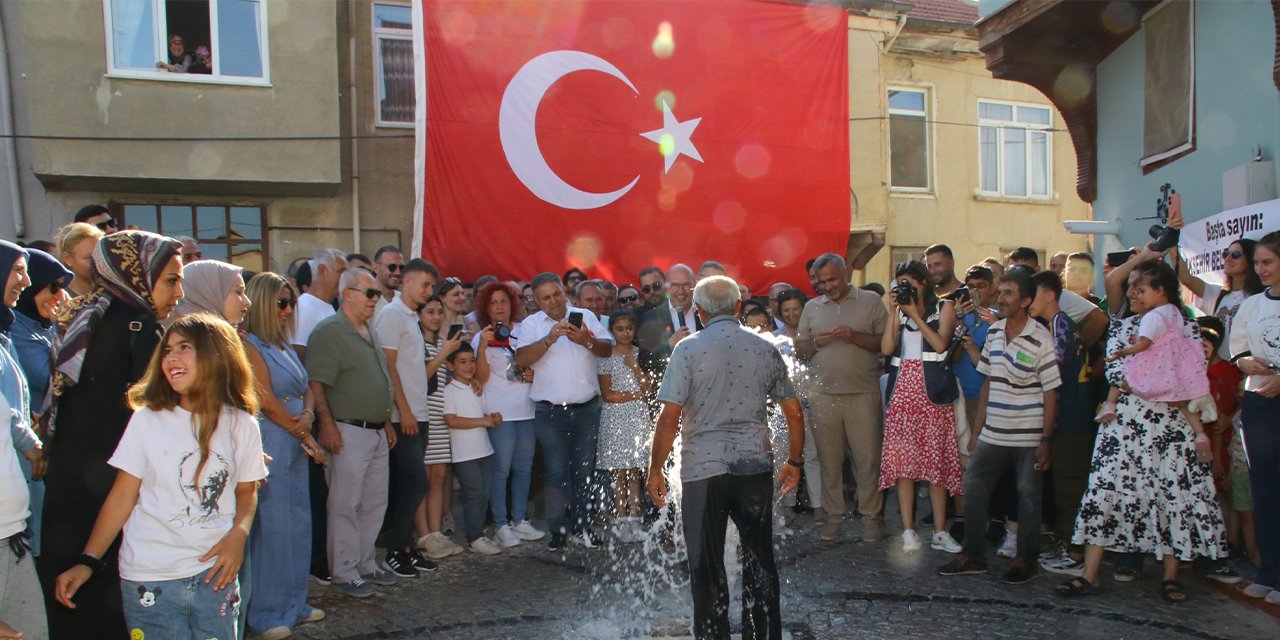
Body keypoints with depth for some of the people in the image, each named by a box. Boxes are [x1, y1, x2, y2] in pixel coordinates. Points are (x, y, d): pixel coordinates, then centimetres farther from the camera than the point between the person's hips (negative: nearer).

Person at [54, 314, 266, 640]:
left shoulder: (242, 426, -1)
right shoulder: (147, 420, -7)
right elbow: (122, 497, -2)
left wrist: (239, 533, -8)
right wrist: (87, 562, -6)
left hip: (215, 575, 2)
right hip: (149, 580, -1)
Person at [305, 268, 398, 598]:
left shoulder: (369, 332, 16)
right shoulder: (329, 331, -11)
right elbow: (316, 384, -18)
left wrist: (387, 422, 21)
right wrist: (327, 424, -23)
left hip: (376, 432, 9)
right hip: (348, 432, -9)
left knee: (375, 503, 15)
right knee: (345, 506, 0)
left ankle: (366, 564, 27)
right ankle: (344, 574, 9)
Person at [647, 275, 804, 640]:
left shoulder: (688, 349, -6)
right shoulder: (765, 349, 5)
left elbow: (669, 419, -10)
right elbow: (794, 412, 9)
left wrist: (655, 471, -1)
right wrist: (795, 462, 20)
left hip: (704, 469, -3)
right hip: (756, 466, 3)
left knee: (708, 569, 7)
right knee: (760, 561, 15)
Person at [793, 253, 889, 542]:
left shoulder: (870, 301, 4)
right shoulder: (812, 307, 13)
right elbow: (799, 349, 14)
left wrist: (854, 337, -14)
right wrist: (817, 343, -6)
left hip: (863, 395, -2)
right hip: (824, 396, 3)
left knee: (868, 458, 1)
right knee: (829, 459, 6)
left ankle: (870, 516, 11)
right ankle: (833, 515, 16)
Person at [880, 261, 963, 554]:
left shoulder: (944, 307, 6)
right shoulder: (900, 311, 14)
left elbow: (940, 344, -11)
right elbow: (886, 349, 1)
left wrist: (915, 313, -9)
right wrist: (894, 312, -3)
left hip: (933, 392, -2)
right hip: (903, 392, 3)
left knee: (936, 462, 0)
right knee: (903, 461, -2)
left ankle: (939, 532, 8)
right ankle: (908, 530, 4)